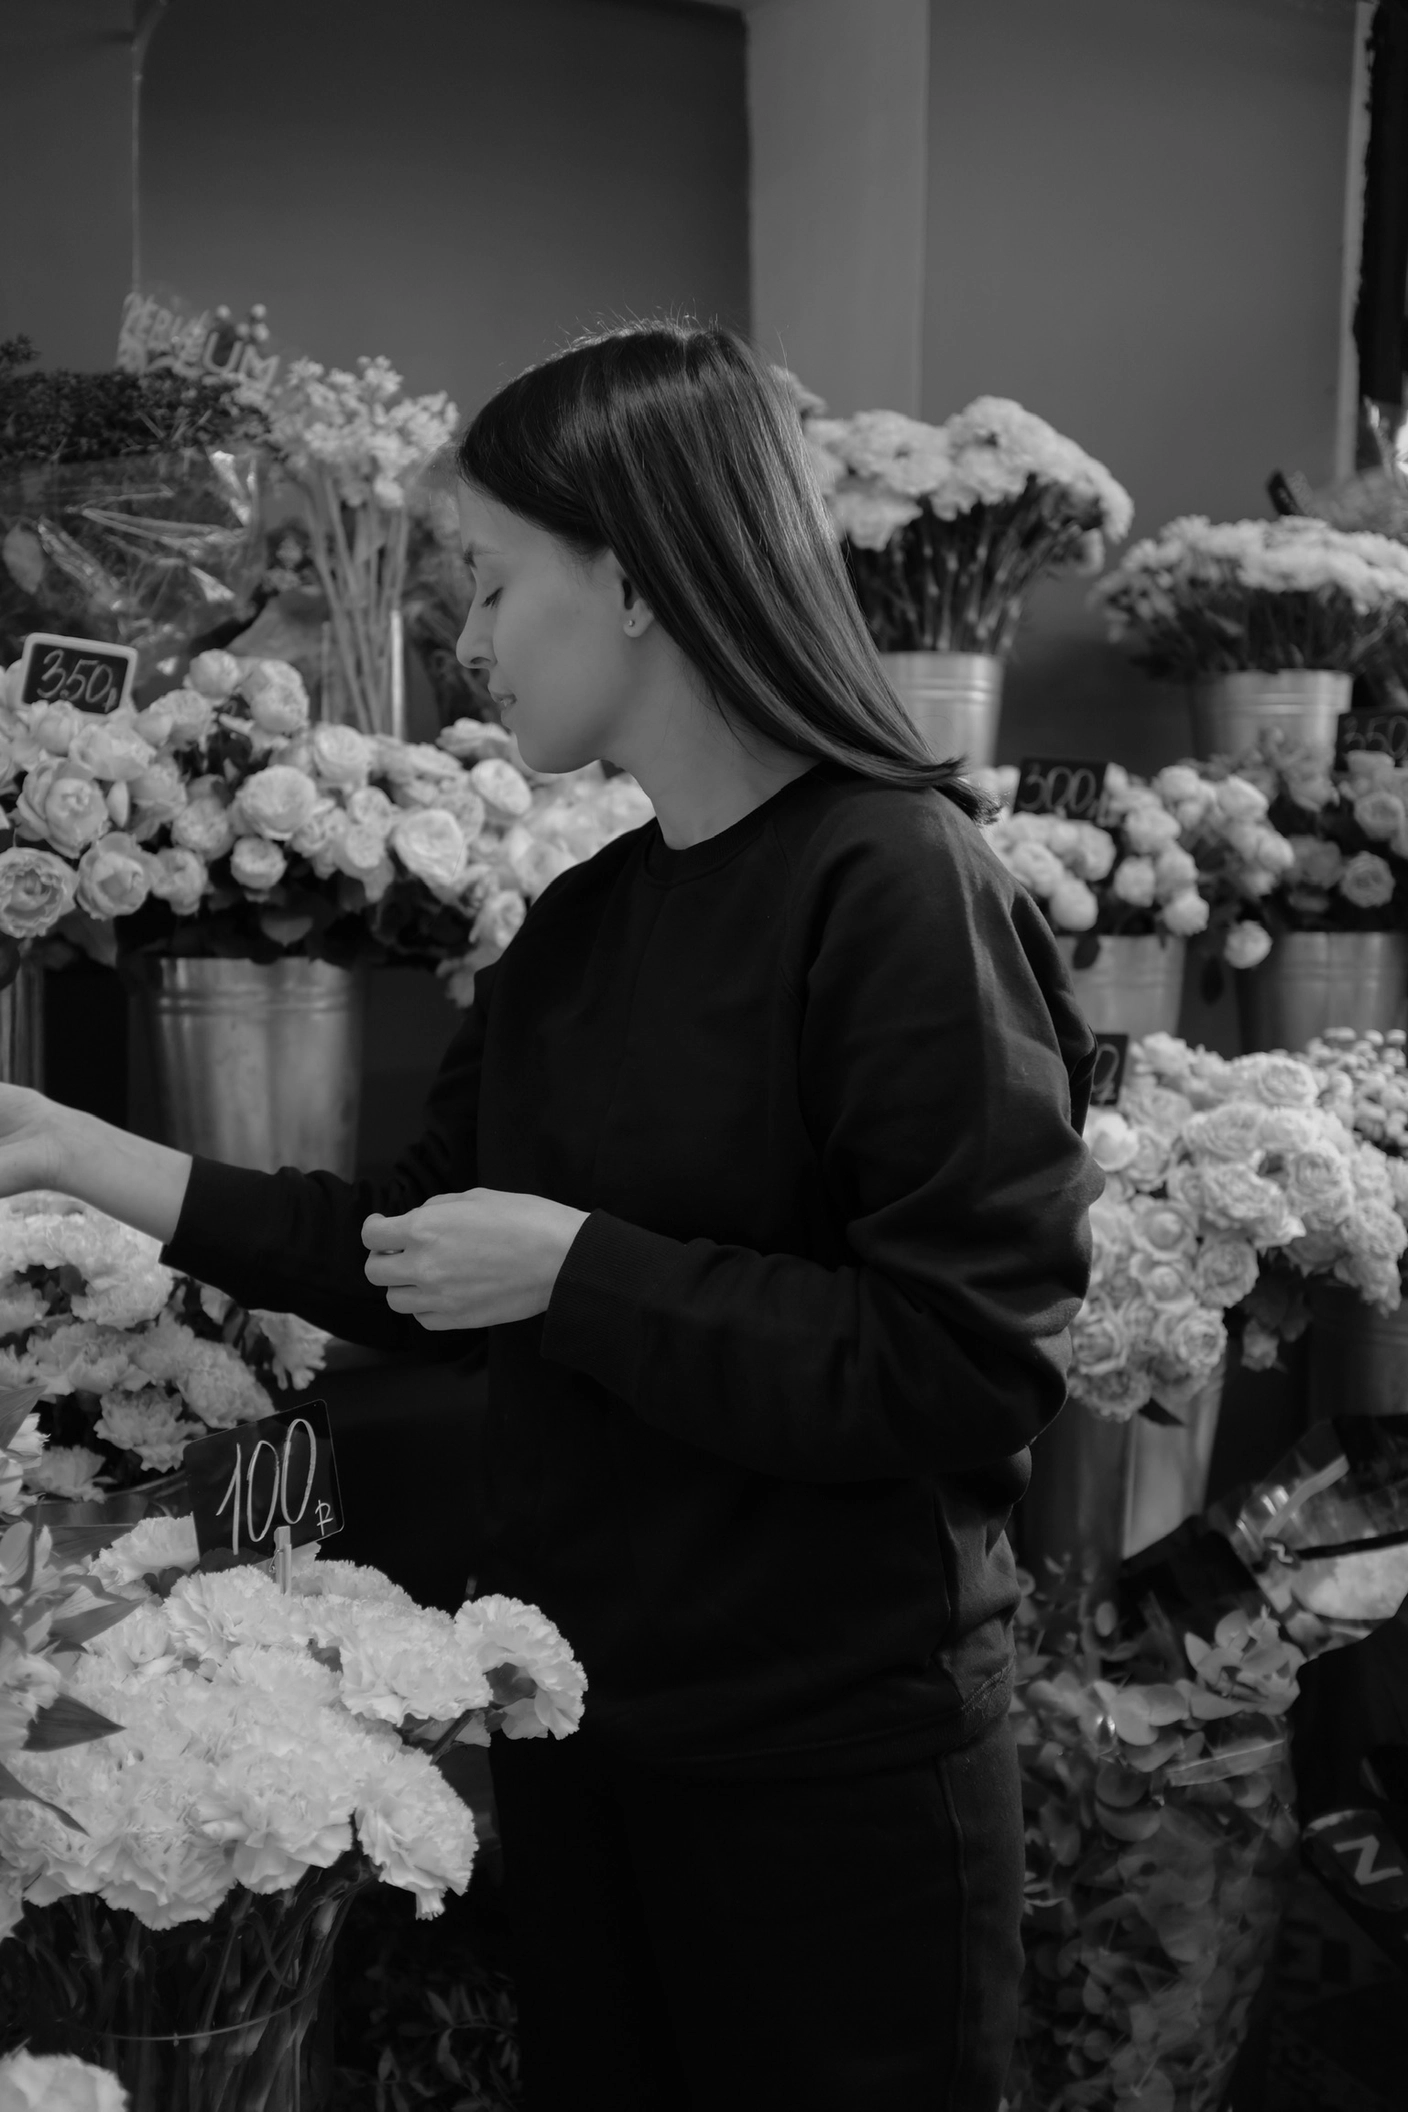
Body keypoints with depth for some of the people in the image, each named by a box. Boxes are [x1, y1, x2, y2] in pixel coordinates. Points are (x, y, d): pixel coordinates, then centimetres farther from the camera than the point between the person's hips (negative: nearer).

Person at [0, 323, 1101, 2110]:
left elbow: (976, 1365, -23)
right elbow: (425, 1244, 11)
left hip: (830, 1754, -7)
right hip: (577, 1716, 7)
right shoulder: (582, 921, 5)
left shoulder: (902, 890, -18)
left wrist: (578, 1273, -21)